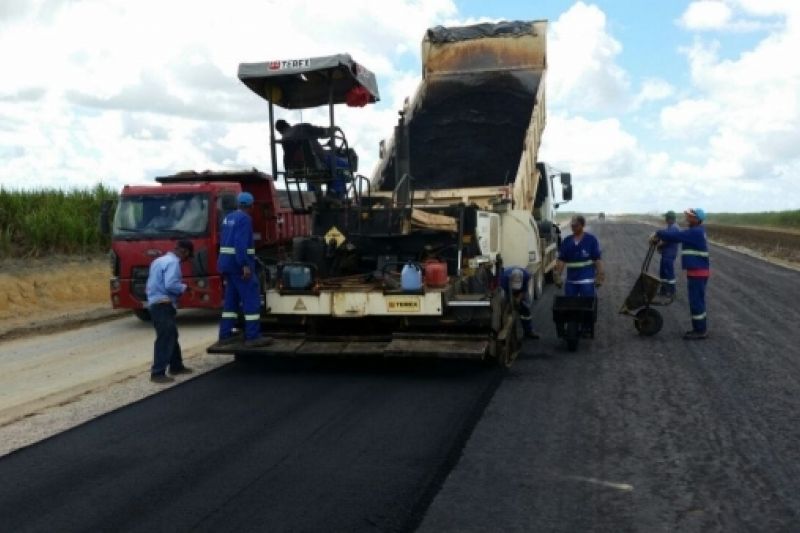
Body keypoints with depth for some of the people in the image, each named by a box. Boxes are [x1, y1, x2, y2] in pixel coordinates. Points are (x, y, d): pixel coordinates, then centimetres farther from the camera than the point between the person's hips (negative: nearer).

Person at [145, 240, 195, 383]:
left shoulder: (159, 260, 18)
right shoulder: (173, 262, -13)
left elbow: (152, 283, 21)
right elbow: (170, 285, -25)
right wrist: (183, 287, -7)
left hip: (155, 303, 10)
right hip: (164, 304, -10)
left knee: (171, 335, 18)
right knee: (165, 338, -11)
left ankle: (176, 366, 28)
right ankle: (158, 373, -12)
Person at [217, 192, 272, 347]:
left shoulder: (228, 217, 17)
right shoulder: (245, 219, -12)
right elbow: (241, 243, -23)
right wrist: (245, 265, -27)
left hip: (227, 261, 10)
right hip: (239, 263, -10)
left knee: (231, 299, 14)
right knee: (252, 299, -7)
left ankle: (225, 334, 15)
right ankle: (252, 337, -9)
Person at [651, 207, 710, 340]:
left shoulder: (695, 232, -18)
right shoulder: (695, 231, 14)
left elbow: (675, 236, -20)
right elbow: (677, 236, 15)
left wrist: (658, 234, -8)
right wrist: (660, 236, 3)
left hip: (698, 272, -10)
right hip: (696, 272, 10)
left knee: (696, 301, -5)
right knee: (697, 301, 15)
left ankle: (701, 331, 2)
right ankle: (700, 328, 23)